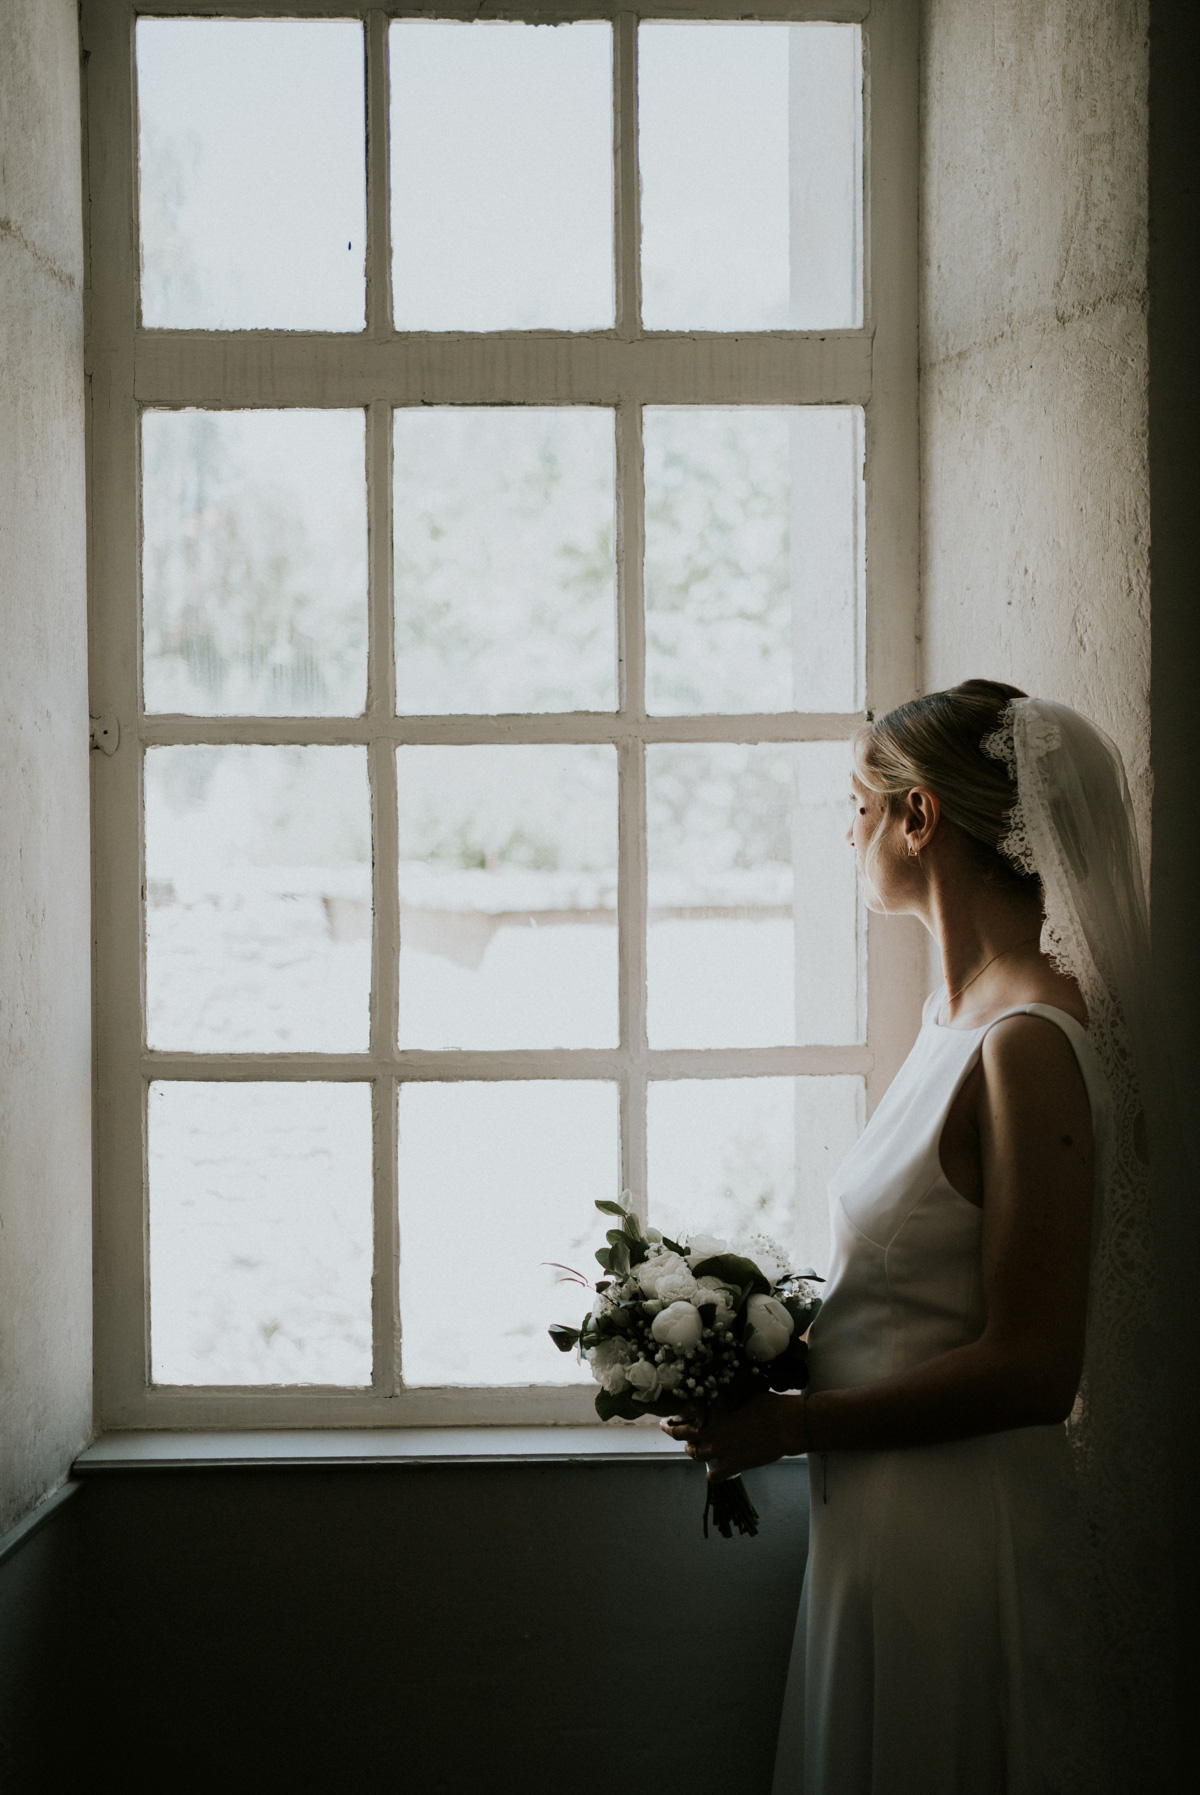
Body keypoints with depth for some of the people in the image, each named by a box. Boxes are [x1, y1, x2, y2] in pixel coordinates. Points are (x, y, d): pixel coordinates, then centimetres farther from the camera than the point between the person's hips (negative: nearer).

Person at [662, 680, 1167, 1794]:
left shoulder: (1031, 1044, -21)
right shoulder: (962, 1013, 8)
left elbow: (1029, 1369, -22)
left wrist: (791, 1425, -15)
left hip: (959, 1531, -9)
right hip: (881, 1522, 9)